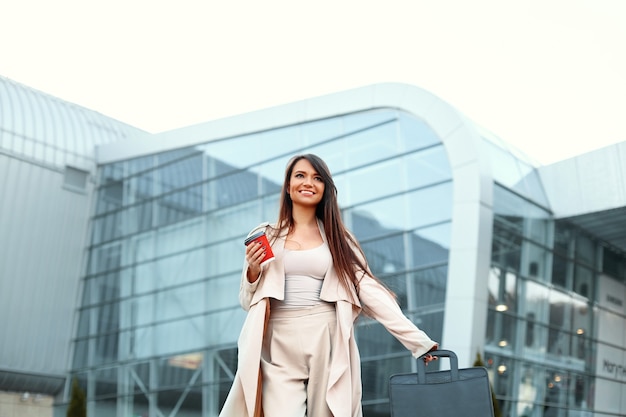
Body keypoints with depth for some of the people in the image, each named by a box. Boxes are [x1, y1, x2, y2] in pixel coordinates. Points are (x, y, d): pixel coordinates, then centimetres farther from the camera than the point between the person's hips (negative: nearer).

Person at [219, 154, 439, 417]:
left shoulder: (338, 238, 9)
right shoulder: (264, 237, 9)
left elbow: (370, 290, 0)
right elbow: (247, 302, 12)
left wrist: (417, 339, -8)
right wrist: (252, 271, -9)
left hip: (327, 345, 0)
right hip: (280, 349, 0)